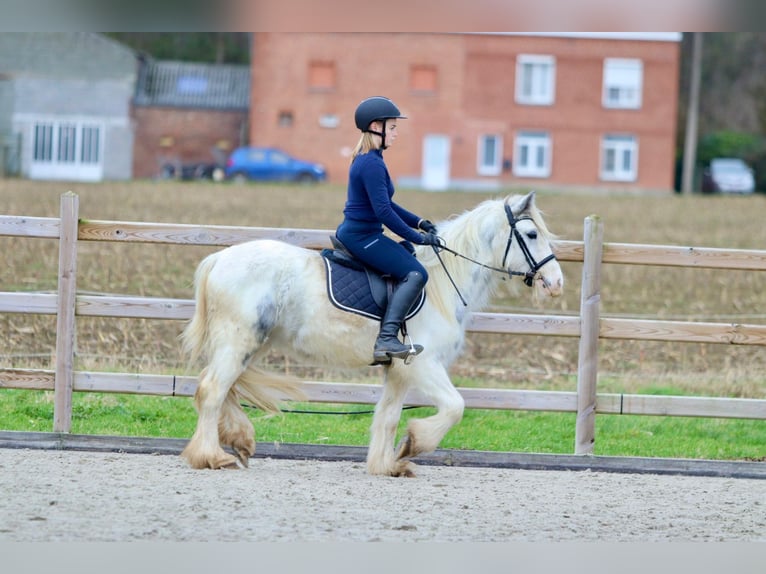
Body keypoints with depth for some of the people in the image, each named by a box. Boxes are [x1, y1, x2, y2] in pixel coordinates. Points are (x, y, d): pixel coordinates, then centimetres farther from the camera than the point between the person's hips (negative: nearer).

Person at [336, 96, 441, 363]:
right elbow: (383, 211, -24)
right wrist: (417, 237, -17)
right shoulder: (372, 164, -18)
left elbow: (385, 204, 23)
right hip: (362, 237, -11)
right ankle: (387, 339, -26)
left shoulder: (365, 160, 15)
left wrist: (418, 222, 15)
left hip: (352, 232, 11)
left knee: (406, 252, 29)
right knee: (415, 273, -17)